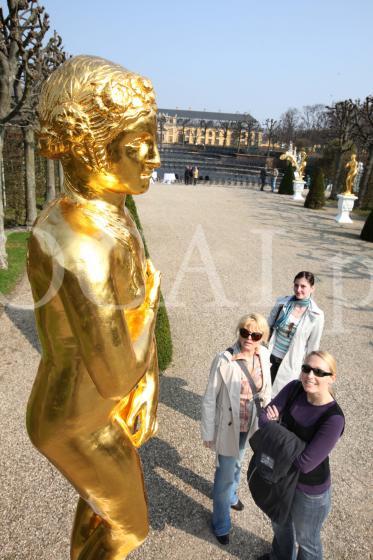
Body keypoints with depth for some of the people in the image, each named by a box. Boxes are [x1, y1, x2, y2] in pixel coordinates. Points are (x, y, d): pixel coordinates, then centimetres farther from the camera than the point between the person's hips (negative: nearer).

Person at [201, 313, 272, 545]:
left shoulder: (264, 355, -15)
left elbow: (266, 389, 2)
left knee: (237, 463, 30)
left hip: (250, 425, 5)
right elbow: (209, 400, -18)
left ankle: (231, 495, 60)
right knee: (226, 473, 11)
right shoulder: (224, 360, -29)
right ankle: (221, 524, 38)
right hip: (229, 427, -5)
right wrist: (208, 433, -11)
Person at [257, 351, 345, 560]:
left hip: (309, 489, -6)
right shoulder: (294, 388, -16)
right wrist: (273, 422, -34)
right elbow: (264, 418, -12)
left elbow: (304, 463, -31)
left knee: (306, 539, 23)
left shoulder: (333, 418, -32)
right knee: (280, 523, 33)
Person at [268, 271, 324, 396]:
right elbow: (268, 327, 6)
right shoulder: (282, 303, -5)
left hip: (290, 363, -2)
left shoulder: (316, 316, -10)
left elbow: (313, 346, -2)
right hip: (270, 356, 2)